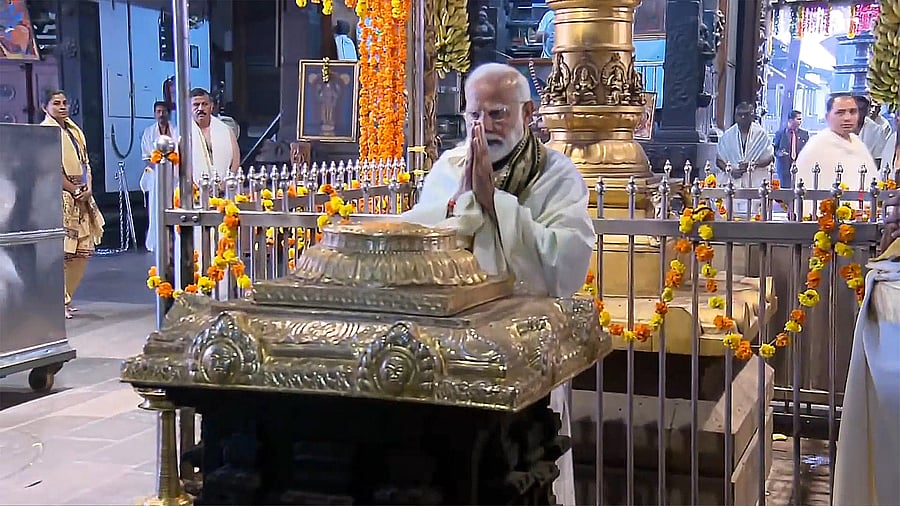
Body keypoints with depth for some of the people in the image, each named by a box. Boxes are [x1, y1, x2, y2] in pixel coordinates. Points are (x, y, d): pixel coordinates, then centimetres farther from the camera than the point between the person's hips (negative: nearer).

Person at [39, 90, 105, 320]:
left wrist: (88, 189, 1)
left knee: (82, 252, 8)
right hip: (60, 199, -8)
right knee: (61, 252, -9)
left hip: (82, 199, 8)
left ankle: (65, 298, 18)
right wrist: (76, 191, -11)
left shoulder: (74, 130, 18)